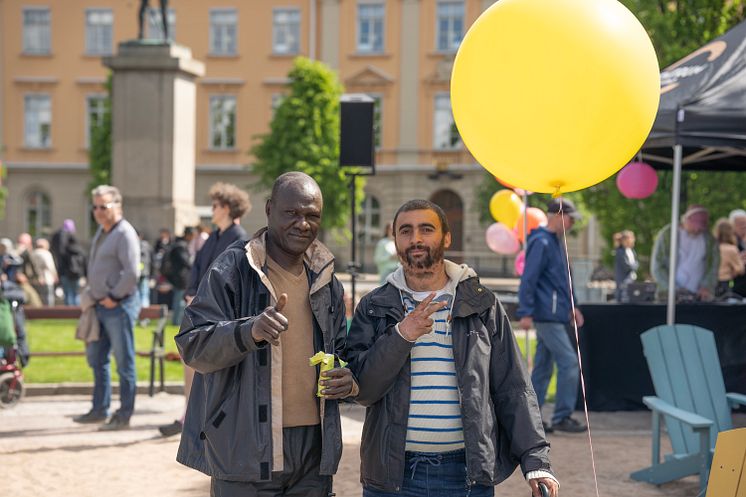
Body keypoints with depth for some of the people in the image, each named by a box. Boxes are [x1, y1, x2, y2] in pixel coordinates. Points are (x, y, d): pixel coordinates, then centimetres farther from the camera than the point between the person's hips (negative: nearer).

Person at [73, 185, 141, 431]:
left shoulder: (125, 234, -14)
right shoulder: (101, 231, 15)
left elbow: (132, 273, -23)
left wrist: (113, 297, -16)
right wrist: (93, 293, 14)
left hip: (118, 306, -10)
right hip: (101, 305, 10)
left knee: (124, 362, -2)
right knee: (96, 358, 15)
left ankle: (124, 416, 4)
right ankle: (100, 410, 25)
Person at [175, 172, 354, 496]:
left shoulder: (324, 277, 13)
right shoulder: (233, 268, -5)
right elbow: (192, 346, -12)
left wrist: (349, 378, 1)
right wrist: (250, 331, -31)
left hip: (314, 443, 6)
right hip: (247, 449, -6)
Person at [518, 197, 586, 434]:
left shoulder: (554, 242, 18)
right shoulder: (541, 242, -13)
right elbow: (528, 279, -18)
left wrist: (571, 306, 22)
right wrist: (525, 313, -22)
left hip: (554, 316, 10)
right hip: (547, 316, -10)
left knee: (543, 368, 10)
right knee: (569, 363, -9)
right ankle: (562, 417, -3)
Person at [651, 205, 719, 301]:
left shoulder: (710, 241, 9)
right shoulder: (667, 234, 0)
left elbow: (714, 268, 7)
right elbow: (656, 268, -3)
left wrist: (707, 287, -12)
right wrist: (674, 290, -14)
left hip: (699, 297, 2)